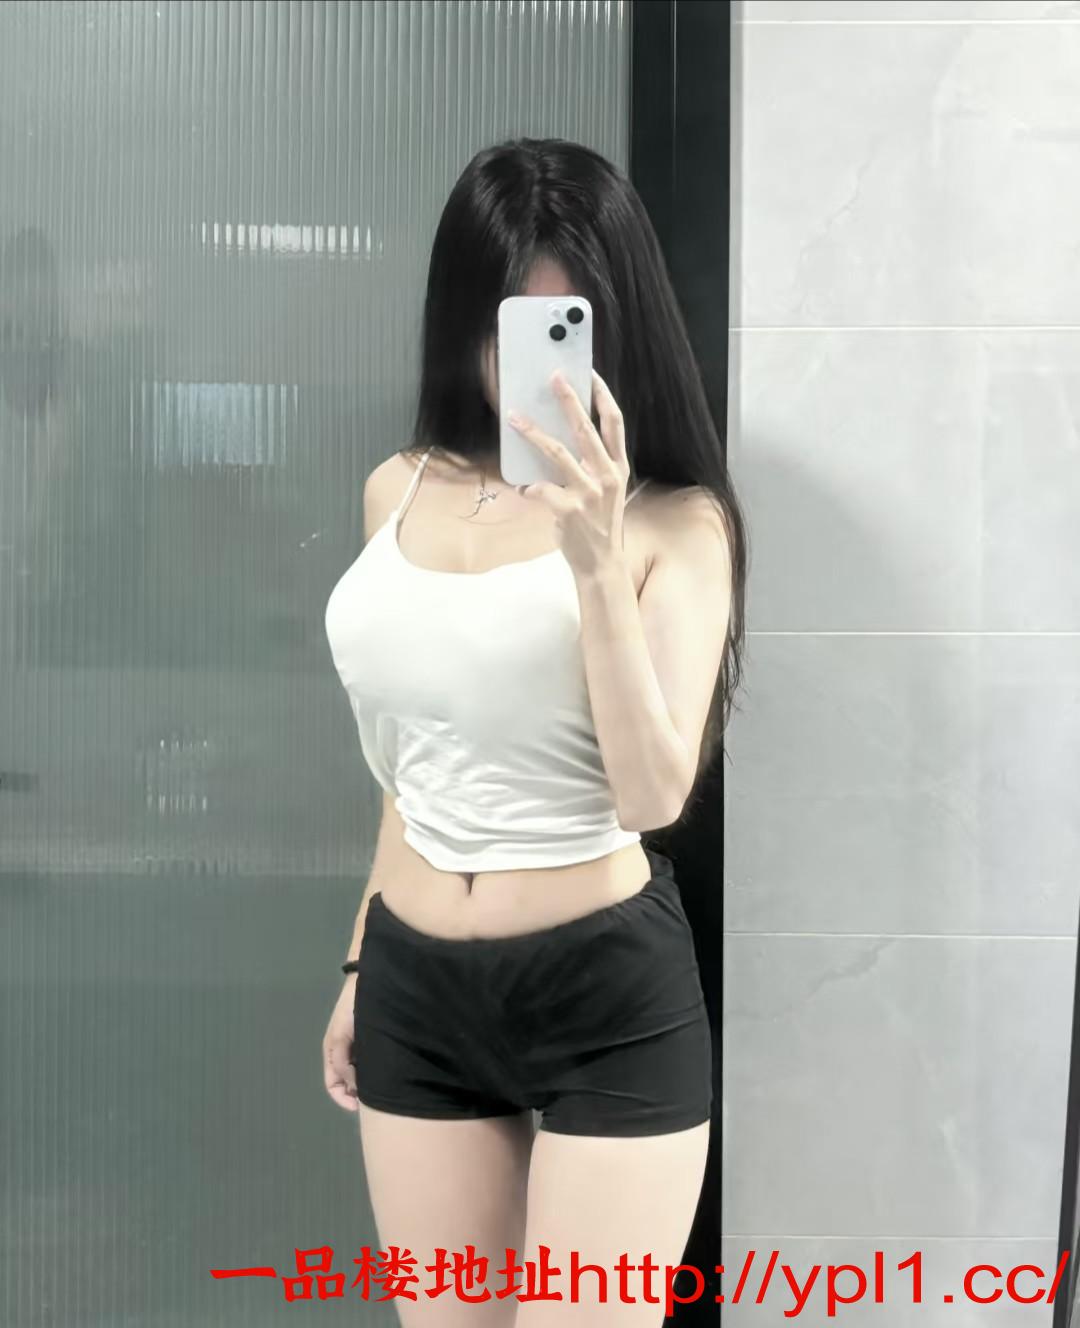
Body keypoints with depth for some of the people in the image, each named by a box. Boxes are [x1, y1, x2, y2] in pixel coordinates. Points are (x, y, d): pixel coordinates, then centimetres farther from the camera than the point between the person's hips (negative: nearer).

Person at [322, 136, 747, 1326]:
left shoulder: (674, 520, -10)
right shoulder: (400, 491, 5)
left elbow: (652, 794, -19)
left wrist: (598, 561, -27)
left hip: (609, 997, -5)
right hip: (414, 985, 5)